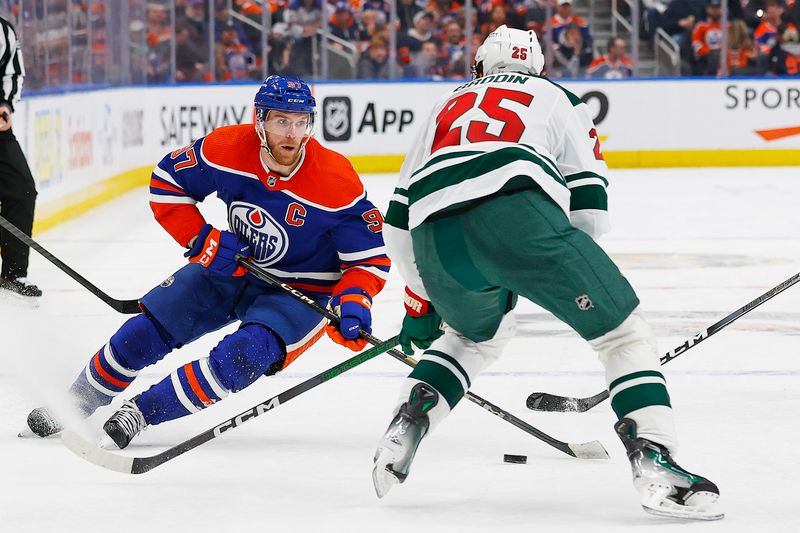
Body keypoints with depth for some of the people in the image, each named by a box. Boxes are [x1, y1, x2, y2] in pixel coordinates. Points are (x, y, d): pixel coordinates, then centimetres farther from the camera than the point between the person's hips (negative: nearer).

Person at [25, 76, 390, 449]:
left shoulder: (338, 183, -27)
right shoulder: (227, 149, -19)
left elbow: (370, 258, -18)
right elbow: (166, 182, -4)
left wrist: (352, 303, -36)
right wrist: (202, 239, -15)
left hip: (301, 292, -4)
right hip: (234, 265, 4)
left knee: (245, 354, -29)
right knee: (148, 329, -3)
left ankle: (141, 411, -21)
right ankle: (75, 403, 19)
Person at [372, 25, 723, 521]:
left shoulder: (449, 106, 39)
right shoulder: (557, 98, 30)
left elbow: (400, 216, 36)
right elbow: (588, 197, 17)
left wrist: (419, 302, 46)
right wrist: (579, 277, 31)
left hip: (434, 238, 4)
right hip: (517, 214, -4)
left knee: (479, 332, 35)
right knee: (624, 329, 6)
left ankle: (409, 419, 16)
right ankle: (653, 457, -13)